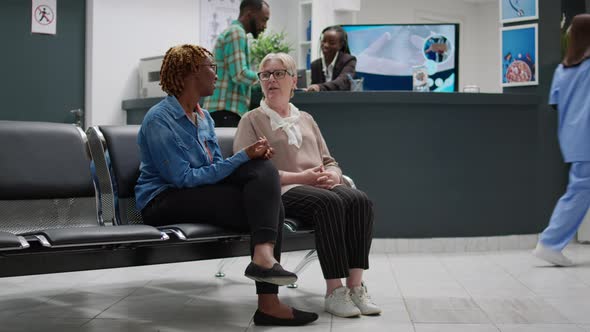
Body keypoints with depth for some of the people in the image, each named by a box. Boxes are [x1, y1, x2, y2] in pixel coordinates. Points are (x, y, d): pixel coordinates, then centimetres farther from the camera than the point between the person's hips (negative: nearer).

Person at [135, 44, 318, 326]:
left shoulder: (204, 117, 13)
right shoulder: (159, 120, -13)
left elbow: (217, 166, 12)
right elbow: (183, 178, -20)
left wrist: (254, 157, -8)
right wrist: (241, 158, -20)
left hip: (203, 189, 8)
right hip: (163, 201, -8)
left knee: (263, 169, -19)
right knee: (273, 209, -21)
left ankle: (264, 254, -33)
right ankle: (268, 303, -24)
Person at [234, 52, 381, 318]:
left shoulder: (306, 119, 27)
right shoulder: (252, 120, 11)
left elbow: (330, 162, 23)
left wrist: (332, 175, -4)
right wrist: (300, 177, -14)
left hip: (322, 186, 5)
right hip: (282, 192, -5)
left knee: (360, 200, -27)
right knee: (329, 202, -36)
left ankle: (355, 285, -29)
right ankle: (334, 291, -34)